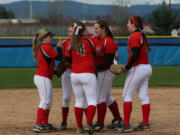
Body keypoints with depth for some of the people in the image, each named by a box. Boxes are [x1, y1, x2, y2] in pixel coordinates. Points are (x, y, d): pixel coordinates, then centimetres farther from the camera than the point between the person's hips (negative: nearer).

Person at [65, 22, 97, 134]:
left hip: (74, 75, 4)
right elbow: (93, 53, 10)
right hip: (88, 74, -4)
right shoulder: (88, 41, -2)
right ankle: (89, 124, -18)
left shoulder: (72, 45, 3)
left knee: (79, 101, 12)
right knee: (92, 100, -1)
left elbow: (68, 59, 8)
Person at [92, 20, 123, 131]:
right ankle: (118, 119, 29)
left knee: (100, 97, -7)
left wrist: (96, 67, -24)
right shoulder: (94, 39, 9)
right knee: (107, 97, 17)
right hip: (99, 72, 9)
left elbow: (109, 61, -21)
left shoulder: (108, 42, -17)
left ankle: (100, 124, -3)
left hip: (106, 72, -9)